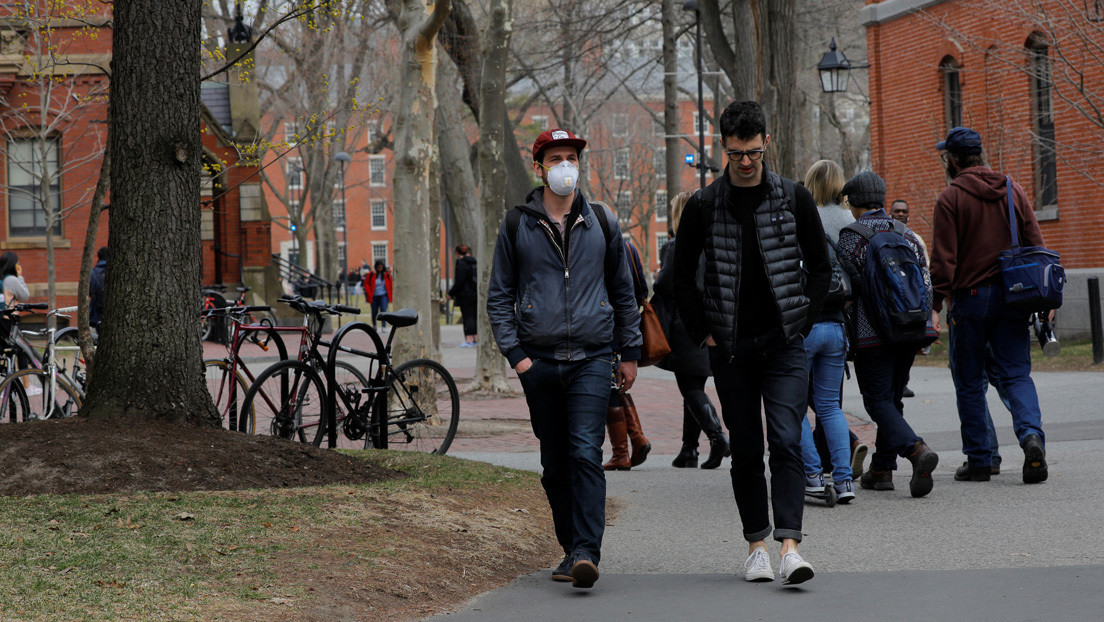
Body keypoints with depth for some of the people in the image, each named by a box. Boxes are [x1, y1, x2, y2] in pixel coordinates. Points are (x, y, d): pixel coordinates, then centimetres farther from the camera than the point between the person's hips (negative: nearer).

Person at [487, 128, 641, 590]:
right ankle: (571, 549, 17)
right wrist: (514, 353, -3)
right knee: (555, 464, 7)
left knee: (586, 454, -15)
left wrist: (630, 353, 14)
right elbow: (500, 296, 8)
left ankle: (586, 552, -21)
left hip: (591, 360, -1)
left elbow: (623, 292, 16)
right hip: (539, 361, 1)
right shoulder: (516, 226, 6)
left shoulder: (601, 224, 9)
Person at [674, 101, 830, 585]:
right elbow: (683, 276, 9)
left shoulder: (794, 200, 2)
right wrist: (702, 332, 3)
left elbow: (819, 267, 11)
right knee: (746, 450, 7)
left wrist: (801, 322, 2)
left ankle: (790, 546, -21)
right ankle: (756, 544, 18)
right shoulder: (704, 206, 1)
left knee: (786, 442, -14)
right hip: (730, 348, 1)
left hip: (784, 346, -1)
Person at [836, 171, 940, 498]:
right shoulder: (907, 233, 11)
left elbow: (849, 286, -9)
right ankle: (881, 470, 19)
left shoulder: (851, 236, -8)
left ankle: (916, 449, -26)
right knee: (893, 397, 16)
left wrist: (848, 336, 4)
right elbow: (926, 282, 11)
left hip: (873, 335, -6)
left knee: (878, 400, -3)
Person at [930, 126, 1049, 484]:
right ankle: (1031, 435, -21)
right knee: (1017, 374, 4)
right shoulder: (1012, 190, 9)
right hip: (1011, 295, 4)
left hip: (970, 297, -4)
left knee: (970, 383, 6)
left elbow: (944, 258, -11)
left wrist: (936, 304, -9)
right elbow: (1035, 243, 8)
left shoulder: (951, 197, -6)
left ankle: (978, 460, 8)